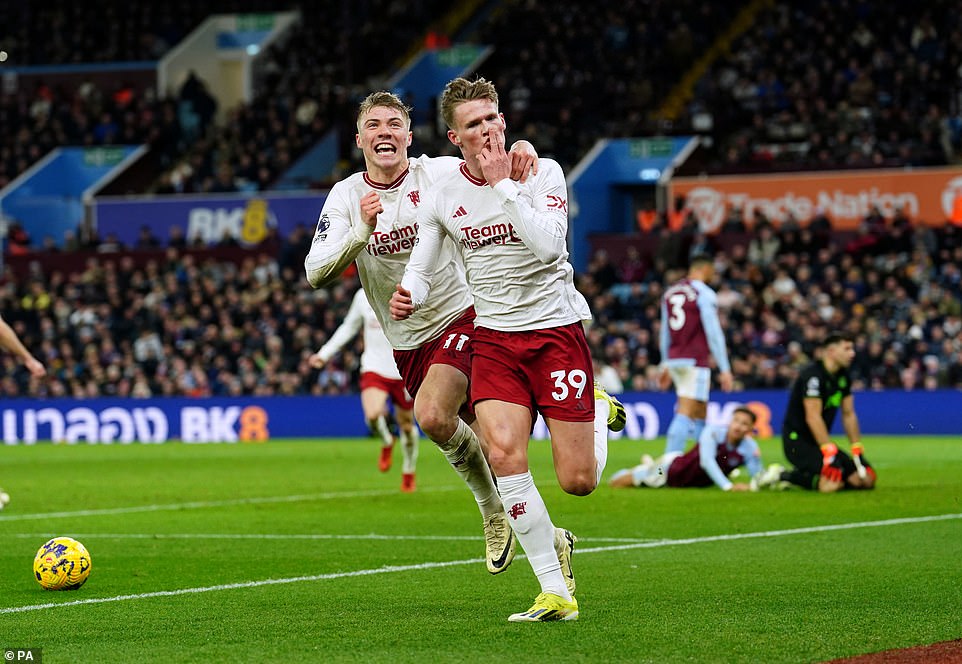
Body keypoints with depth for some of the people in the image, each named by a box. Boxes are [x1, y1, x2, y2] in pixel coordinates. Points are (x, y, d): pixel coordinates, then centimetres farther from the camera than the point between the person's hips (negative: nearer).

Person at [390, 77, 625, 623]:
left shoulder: (542, 172, -9)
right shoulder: (442, 198, 1)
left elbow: (549, 244, -24)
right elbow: (421, 271, 10)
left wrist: (504, 184, -23)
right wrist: (408, 296, -12)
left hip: (556, 328, -2)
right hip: (495, 338, 2)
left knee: (578, 482, -5)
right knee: (504, 452, -22)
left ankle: (600, 414, 33)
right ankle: (557, 591, -11)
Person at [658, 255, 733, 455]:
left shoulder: (670, 292, 14)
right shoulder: (704, 294, -9)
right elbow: (714, 333, -12)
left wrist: (666, 365, 28)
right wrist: (724, 369, -9)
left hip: (674, 359, 8)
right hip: (695, 361, -8)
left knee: (700, 412, 17)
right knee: (685, 414, -10)